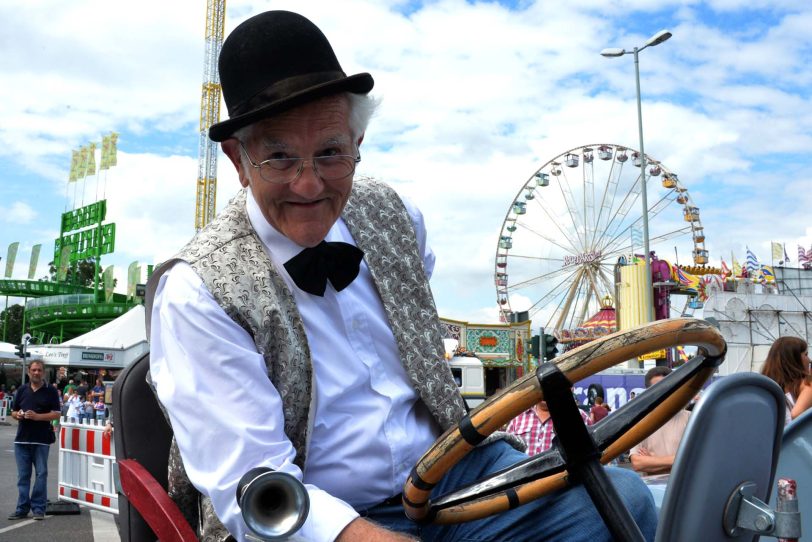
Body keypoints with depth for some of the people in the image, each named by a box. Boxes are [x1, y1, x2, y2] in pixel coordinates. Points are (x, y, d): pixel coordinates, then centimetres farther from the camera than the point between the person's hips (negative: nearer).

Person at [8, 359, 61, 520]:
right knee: (23, 475, 6)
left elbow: (56, 414, -4)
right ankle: (22, 509, 12)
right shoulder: (22, 390, 12)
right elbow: (13, 412, 16)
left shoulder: (50, 391, 1)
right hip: (22, 439, 3)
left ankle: (38, 508, 6)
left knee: (41, 474, -1)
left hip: (41, 440, -3)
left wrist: (37, 416, -17)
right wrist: (18, 415, -7)